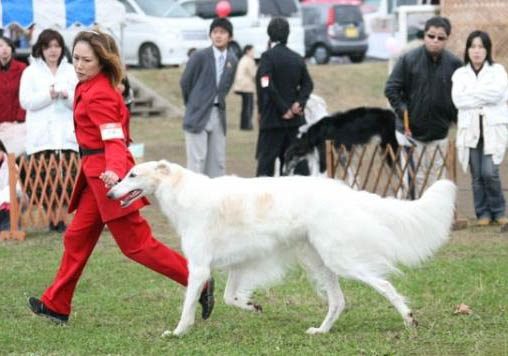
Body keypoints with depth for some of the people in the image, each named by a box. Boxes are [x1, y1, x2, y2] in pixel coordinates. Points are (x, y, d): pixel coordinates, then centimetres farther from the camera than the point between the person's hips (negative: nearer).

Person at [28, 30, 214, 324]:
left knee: (135, 243, -7)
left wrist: (114, 171, -43)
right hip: (97, 173, 10)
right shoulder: (90, 86, 11)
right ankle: (56, 305, 20)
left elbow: (114, 139, -25)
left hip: (105, 173, -10)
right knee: (78, 237, 13)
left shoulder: (98, 95, -18)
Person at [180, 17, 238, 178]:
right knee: (197, 160, -8)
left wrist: (218, 102, 11)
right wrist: (193, 105, 8)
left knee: (217, 162, 6)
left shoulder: (232, 60, 7)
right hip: (198, 115, -5)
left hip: (218, 114, 5)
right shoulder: (200, 56, -8)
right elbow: (185, 82, 0)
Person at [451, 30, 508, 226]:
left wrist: (471, 93, -8)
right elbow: (457, 99, -5)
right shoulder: (460, 74, 11)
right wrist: (485, 97, -9)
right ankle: (483, 213, 11)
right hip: (470, 129, 2)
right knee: (477, 175, 0)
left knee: (490, 172, -12)